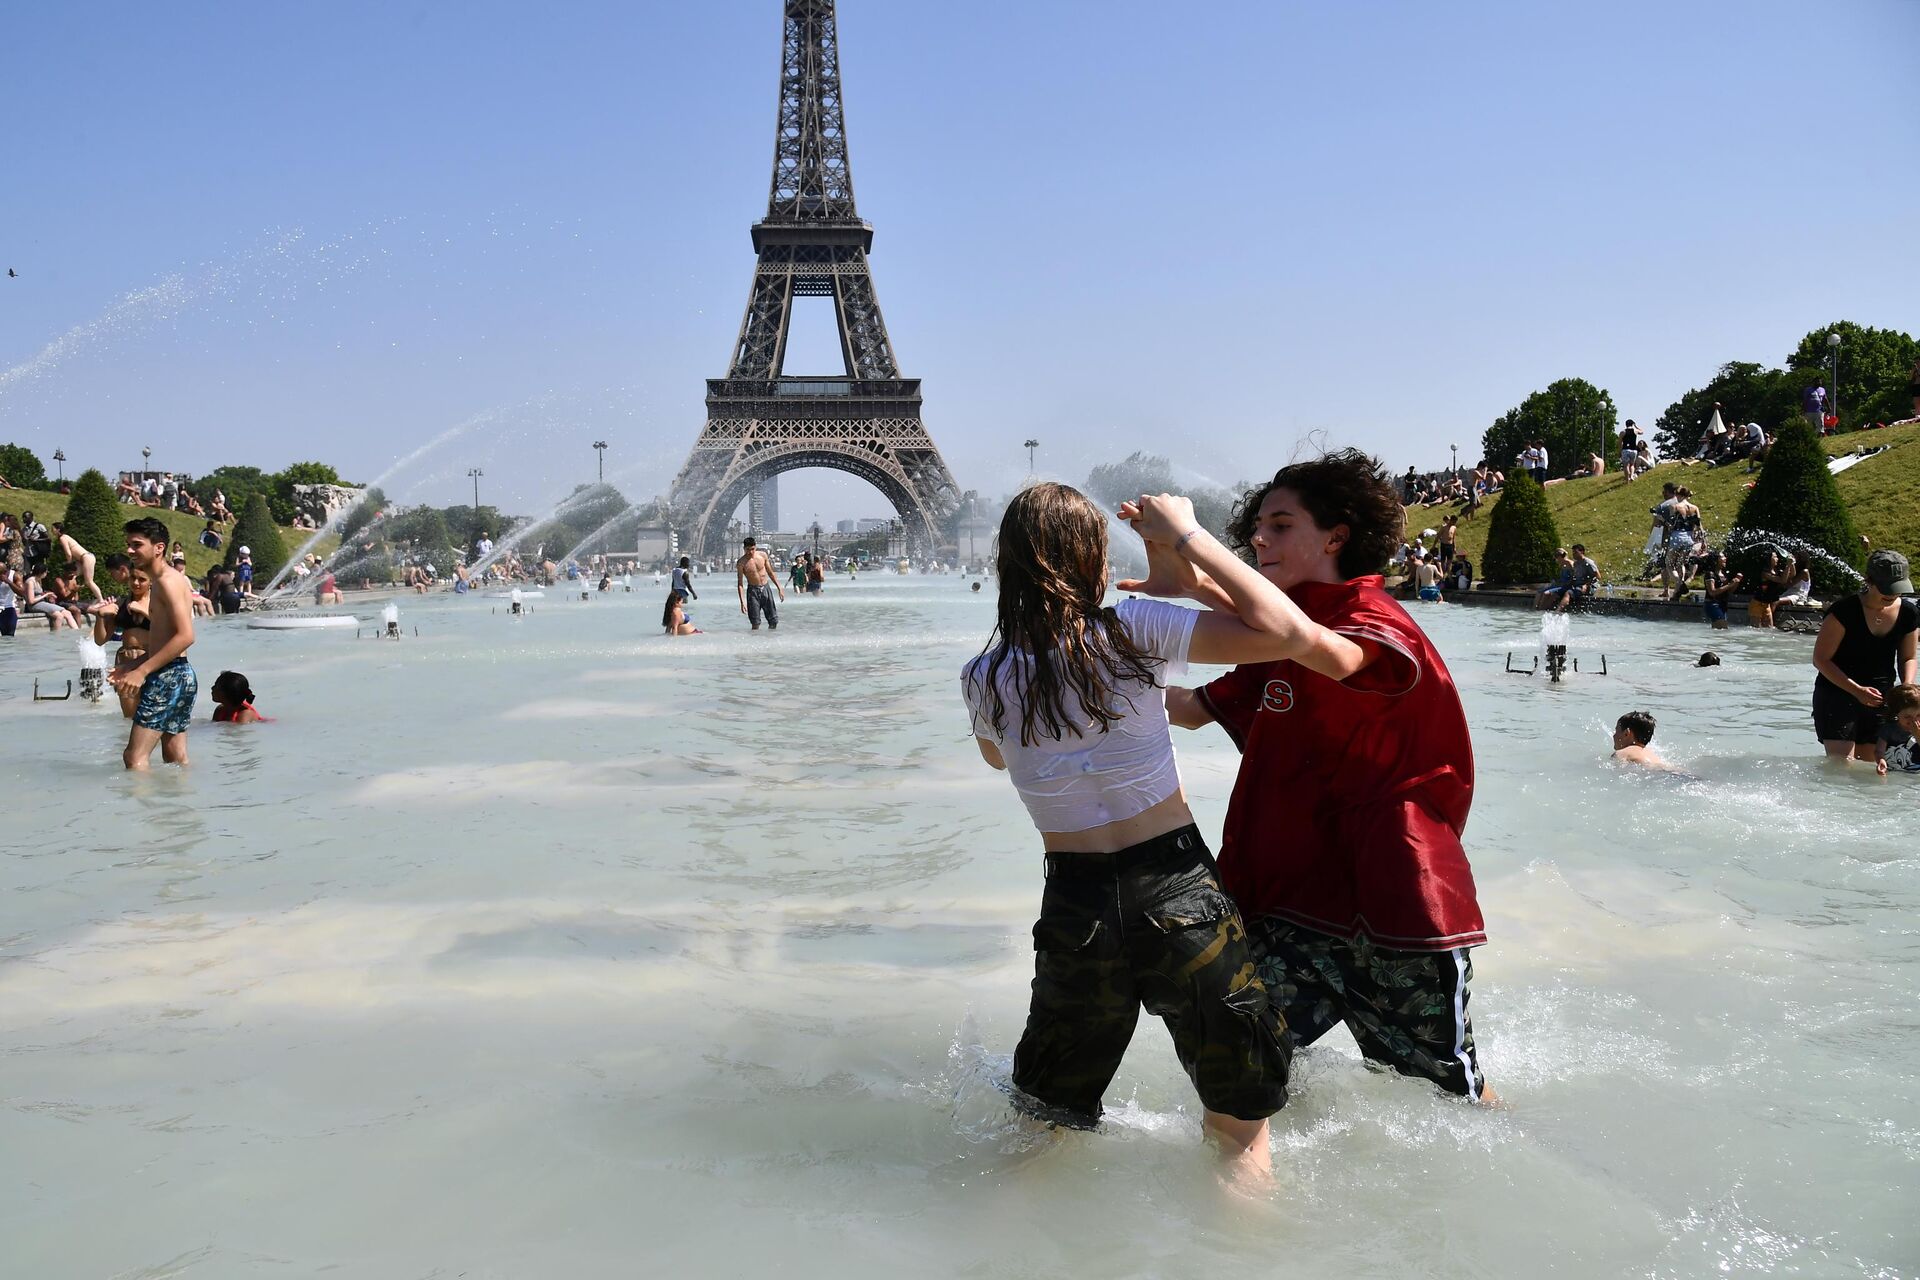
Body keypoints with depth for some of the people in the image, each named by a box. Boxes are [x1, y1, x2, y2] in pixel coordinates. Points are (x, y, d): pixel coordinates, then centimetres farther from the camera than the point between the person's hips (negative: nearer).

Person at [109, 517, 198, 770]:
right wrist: (131, 667, 13)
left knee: (134, 757, -11)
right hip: (179, 675, 11)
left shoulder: (166, 581, -12)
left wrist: (142, 671, -22)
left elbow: (185, 636, -23)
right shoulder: (165, 580, 19)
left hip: (169, 676, -11)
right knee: (176, 759, 13)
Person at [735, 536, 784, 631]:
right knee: (755, 623, -5)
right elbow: (740, 583, -8)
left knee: (773, 621, 1)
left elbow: (770, 573, 11)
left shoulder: (763, 555, -1)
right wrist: (742, 601, -16)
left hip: (766, 588, 3)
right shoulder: (741, 562, -9)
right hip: (753, 591, -3)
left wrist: (779, 588, 9)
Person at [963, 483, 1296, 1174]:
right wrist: (1186, 535, -8)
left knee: (1047, 1119, 25)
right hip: (1178, 890, -3)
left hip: (1074, 903, 3)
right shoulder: (1131, 630, -11)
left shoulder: (983, 679, -1)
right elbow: (1282, 629, -15)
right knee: (1241, 1128, 17)